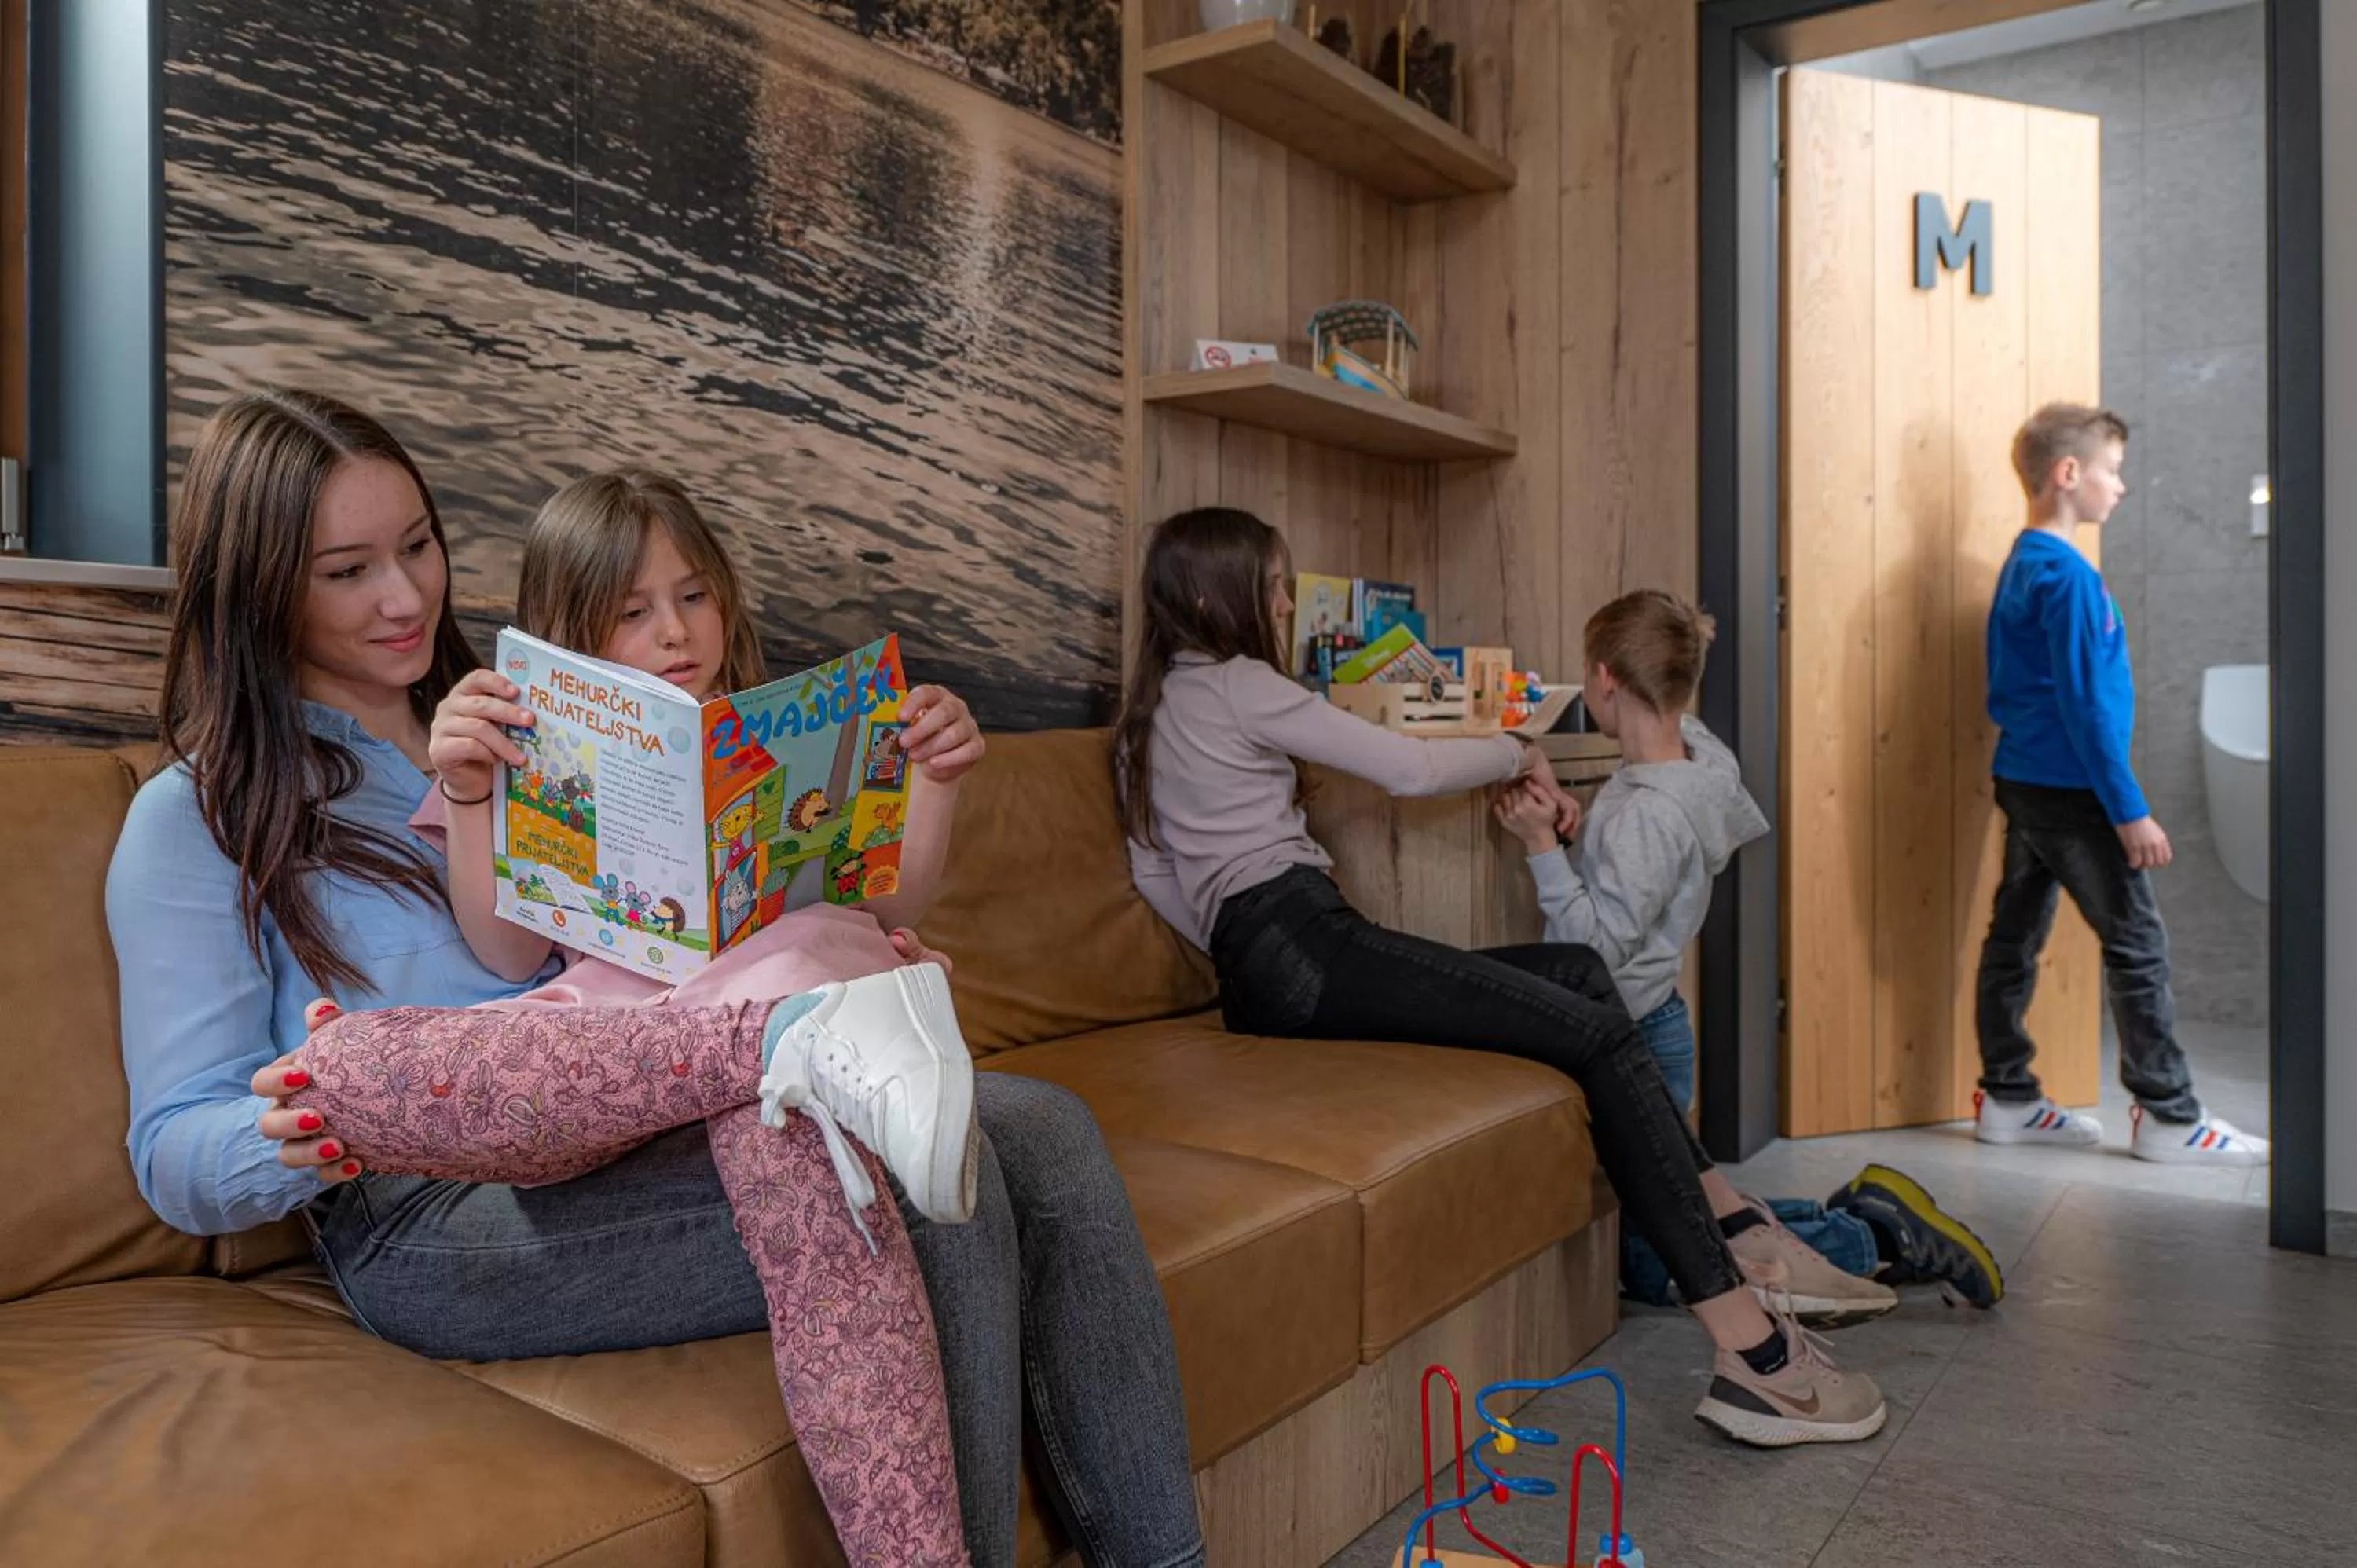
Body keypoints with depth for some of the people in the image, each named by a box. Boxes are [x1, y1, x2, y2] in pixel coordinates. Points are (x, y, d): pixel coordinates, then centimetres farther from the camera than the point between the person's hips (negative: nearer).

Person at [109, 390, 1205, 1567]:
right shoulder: (199, 818, 7)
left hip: (643, 1116, 6)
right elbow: (175, 1156, 2)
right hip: (438, 1210, -5)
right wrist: (291, 1137, -23)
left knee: (1041, 1134, -18)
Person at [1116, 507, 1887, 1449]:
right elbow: (1410, 770, -4)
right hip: (1305, 943, -9)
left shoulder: (1143, 718, 23)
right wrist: (1517, 754, 13)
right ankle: (1751, 1349, -18)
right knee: (1597, 1034, -14)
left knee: (1580, 976, 9)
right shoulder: (1235, 685, -3)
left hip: (1258, 982, 9)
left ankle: (1733, 1229, 1)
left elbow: (1154, 876, 20)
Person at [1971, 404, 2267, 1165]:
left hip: (2023, 782, 9)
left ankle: (2007, 1098, 17)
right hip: (2070, 792, -9)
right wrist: (2131, 812, -17)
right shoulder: (2069, 575, -16)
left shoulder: (2020, 566, 12)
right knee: (2138, 944, 0)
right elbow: (2086, 703, -20)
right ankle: (2168, 1117, 9)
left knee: (2015, 937, 10)